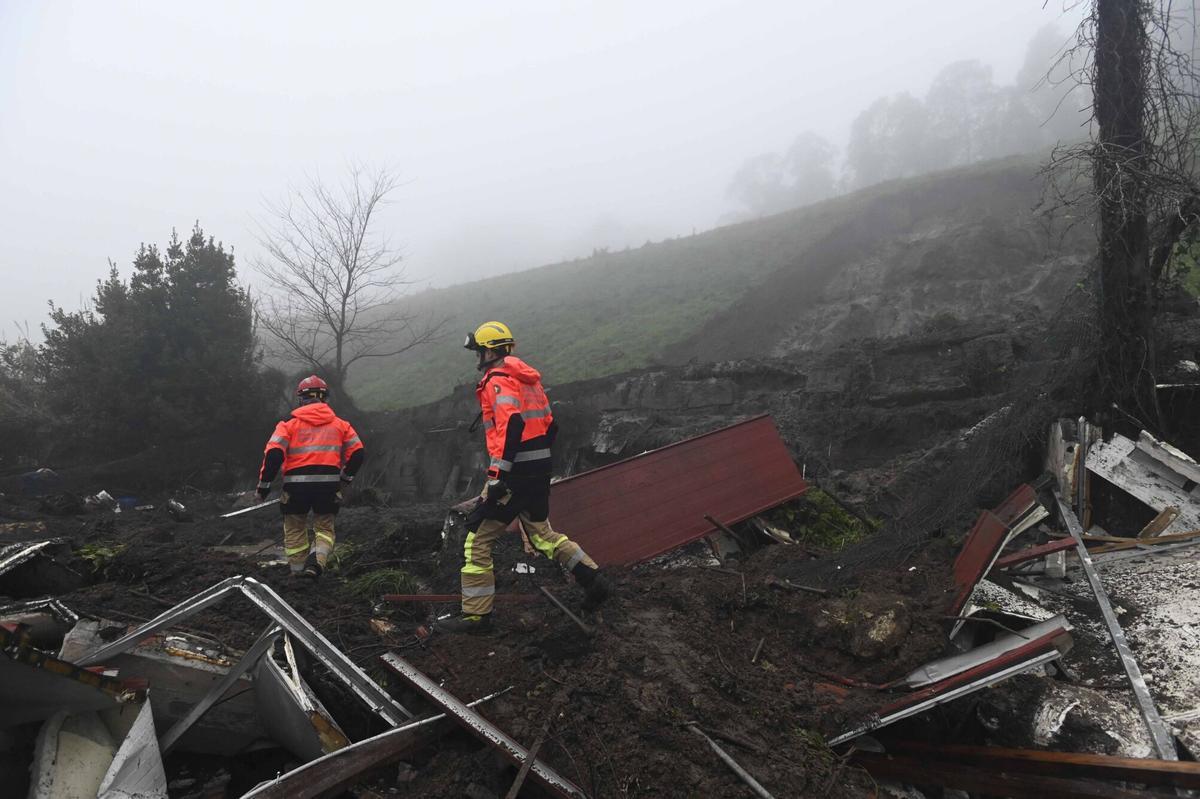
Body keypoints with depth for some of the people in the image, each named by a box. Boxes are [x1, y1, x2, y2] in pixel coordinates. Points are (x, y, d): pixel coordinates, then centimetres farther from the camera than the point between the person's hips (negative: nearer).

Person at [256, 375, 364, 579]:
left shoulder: (290, 423, 3)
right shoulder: (339, 424, 10)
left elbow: (273, 454, -7)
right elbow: (357, 453, 8)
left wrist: (264, 484, 3)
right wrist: (345, 479, 22)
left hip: (296, 485, -1)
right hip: (328, 485, 1)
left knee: (295, 529, 18)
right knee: (324, 528, 16)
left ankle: (298, 571, 20)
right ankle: (317, 561, -10)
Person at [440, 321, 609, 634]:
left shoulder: (498, 379, -10)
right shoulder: (528, 378, 17)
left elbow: (511, 424, -25)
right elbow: (550, 426, 19)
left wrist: (498, 474, -26)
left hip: (516, 472, -9)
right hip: (541, 468, 9)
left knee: (477, 538, 0)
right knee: (541, 532, 22)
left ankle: (475, 615, 4)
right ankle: (593, 581, 18)